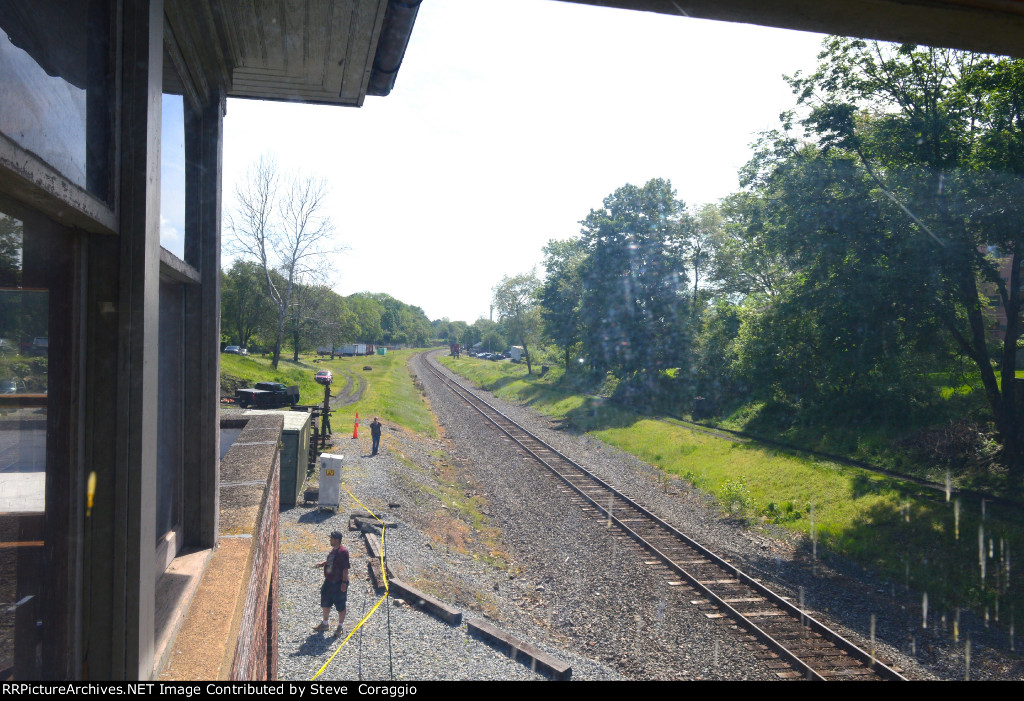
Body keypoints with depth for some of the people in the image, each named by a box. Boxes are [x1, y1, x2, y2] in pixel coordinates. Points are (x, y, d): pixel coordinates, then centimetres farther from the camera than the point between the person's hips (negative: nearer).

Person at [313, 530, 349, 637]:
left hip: (339, 583, -9)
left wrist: (344, 582, -22)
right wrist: (322, 563, 4)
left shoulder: (343, 551, -22)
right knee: (325, 603, 21)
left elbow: (345, 568, -22)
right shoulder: (333, 550, 4)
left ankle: (340, 627, 22)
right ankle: (325, 623, 39)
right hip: (329, 581, 9)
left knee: (341, 606, 7)